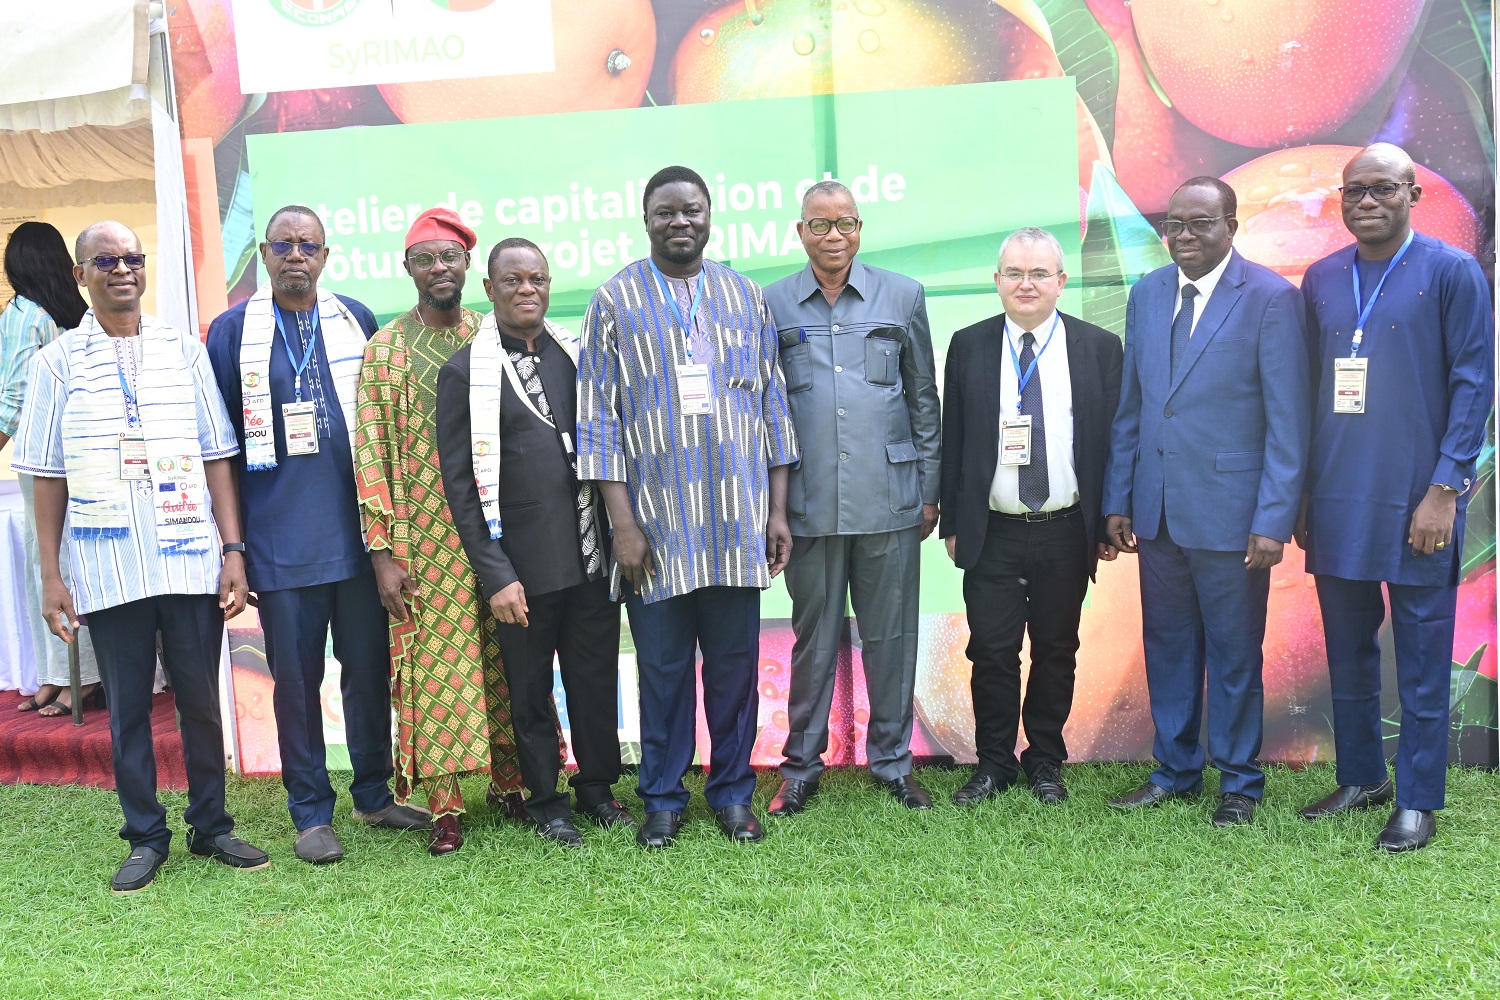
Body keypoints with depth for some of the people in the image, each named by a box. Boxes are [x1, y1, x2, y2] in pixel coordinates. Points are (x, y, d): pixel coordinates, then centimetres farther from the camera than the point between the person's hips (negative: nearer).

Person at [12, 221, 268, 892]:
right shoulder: (59, 363, 5)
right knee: (127, 705, 8)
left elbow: (217, 457, 5)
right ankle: (146, 837, 21)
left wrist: (234, 550, -1)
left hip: (191, 559, 1)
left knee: (201, 699, 7)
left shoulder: (185, 351, 6)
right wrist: (50, 575, 1)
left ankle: (211, 826, 22)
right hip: (107, 566, 0)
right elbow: (48, 476, 5)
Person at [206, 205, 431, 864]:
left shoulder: (357, 322, 8)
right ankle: (311, 813, 18)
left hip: (357, 528, 2)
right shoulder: (233, 331, 4)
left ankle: (374, 795, 25)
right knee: (296, 677, 6)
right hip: (280, 537, -2)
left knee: (369, 667, 9)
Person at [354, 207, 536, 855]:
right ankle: (444, 807, 11)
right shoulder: (385, 349, 1)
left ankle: (507, 782, 24)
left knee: (506, 661, 8)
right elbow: (370, 452, -3)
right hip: (425, 540, -2)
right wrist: (382, 551, -9)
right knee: (433, 667, 1)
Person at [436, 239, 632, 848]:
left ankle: (598, 786, 31)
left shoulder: (579, 357, 8)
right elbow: (460, 481, -6)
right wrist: (494, 574, -11)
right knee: (531, 690, 9)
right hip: (523, 564, -3)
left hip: (593, 557, 4)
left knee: (597, 680, 12)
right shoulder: (465, 372, -3)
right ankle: (545, 801, 26)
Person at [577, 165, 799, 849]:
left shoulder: (746, 297, 10)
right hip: (657, 524, -2)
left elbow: (773, 407, 11)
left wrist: (778, 510, 7)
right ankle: (663, 799, 21)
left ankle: (733, 792, 23)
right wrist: (623, 526, -8)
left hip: (738, 521, 2)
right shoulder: (615, 301, 2)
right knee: (662, 668, 5)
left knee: (735, 663, 8)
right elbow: (599, 420, -2)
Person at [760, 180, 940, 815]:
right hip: (808, 502, 0)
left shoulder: (902, 297, 8)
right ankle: (801, 764, 21)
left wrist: (929, 489, 7)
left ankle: (893, 759, 23)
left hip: (889, 500, 1)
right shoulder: (771, 305, 6)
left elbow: (924, 399, 10)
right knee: (813, 636, 8)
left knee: (890, 635, 8)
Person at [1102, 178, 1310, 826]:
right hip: (1157, 509, 5)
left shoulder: (1271, 298, -8)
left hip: (1230, 511, -5)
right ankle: (1175, 771, 29)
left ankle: (1238, 782, 24)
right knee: (1167, 646, 14)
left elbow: (1288, 421, -10)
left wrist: (1274, 521, -14)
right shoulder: (1148, 294, 9)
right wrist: (1117, 500, 8)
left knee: (1234, 652, 7)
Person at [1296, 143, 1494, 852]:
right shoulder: (1321, 280, 11)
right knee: (1347, 652, 13)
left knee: (1421, 657, 3)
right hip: (1336, 501, 5)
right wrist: (1302, 494, 10)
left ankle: (1417, 800, 14)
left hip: (1416, 500, -4)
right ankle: (1360, 778, 28)